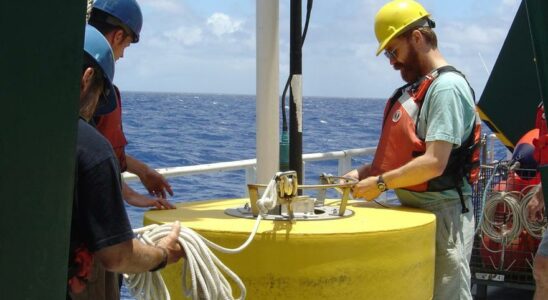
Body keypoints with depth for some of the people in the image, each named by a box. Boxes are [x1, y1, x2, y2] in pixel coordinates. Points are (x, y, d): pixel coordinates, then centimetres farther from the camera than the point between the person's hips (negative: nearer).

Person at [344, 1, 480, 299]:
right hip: (413, 209, 9)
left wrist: (380, 183, -14)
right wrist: (363, 172, 5)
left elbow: (434, 163, -23)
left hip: (442, 214, -9)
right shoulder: (416, 87, 14)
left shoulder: (447, 87, -16)